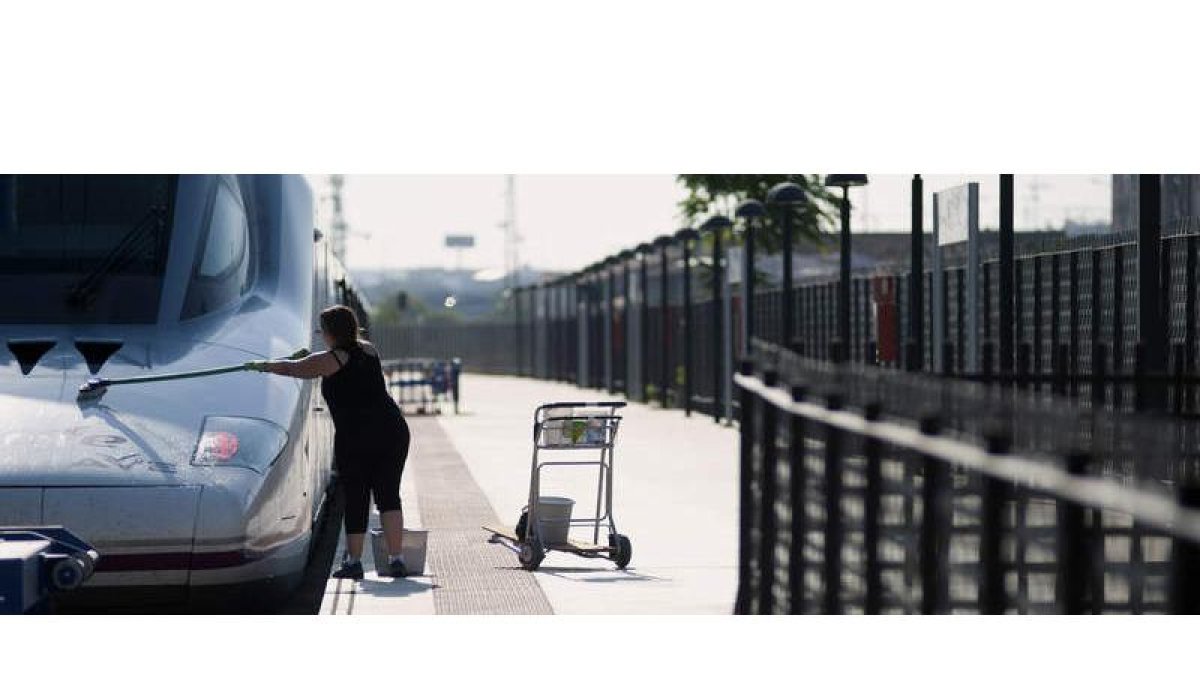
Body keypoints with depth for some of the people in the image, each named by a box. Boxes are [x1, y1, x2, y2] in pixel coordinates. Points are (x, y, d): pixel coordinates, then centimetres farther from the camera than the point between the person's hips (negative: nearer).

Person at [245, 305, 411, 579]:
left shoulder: (329, 360, -3)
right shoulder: (368, 350, 15)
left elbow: (290, 368, 9)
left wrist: (260, 365, 28)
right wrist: (308, 357, 45)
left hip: (355, 437, -5)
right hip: (393, 430, 5)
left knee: (355, 499, 5)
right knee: (388, 495, 4)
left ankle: (353, 562, 12)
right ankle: (396, 560, -5)